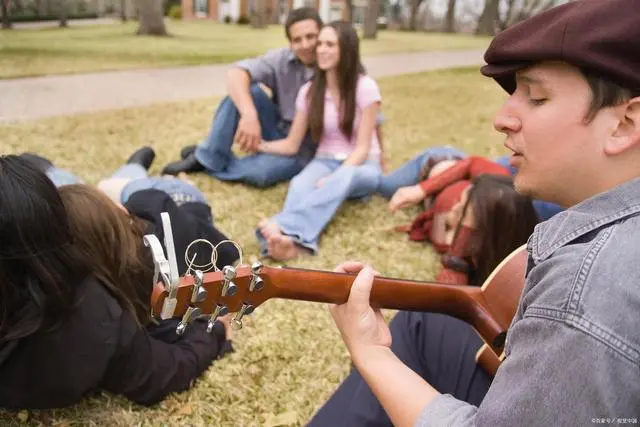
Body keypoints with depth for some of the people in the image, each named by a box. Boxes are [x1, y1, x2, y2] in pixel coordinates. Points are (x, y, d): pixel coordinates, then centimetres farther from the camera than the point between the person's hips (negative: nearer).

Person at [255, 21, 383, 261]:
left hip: (361, 167, -3)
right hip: (325, 163, 3)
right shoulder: (309, 91, 2)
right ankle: (293, 240, -66)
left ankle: (285, 227, -62)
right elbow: (291, 145, 6)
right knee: (300, 184, -35)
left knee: (345, 177, -41)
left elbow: (362, 147, -13)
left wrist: (334, 178, -28)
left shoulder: (365, 87, -9)